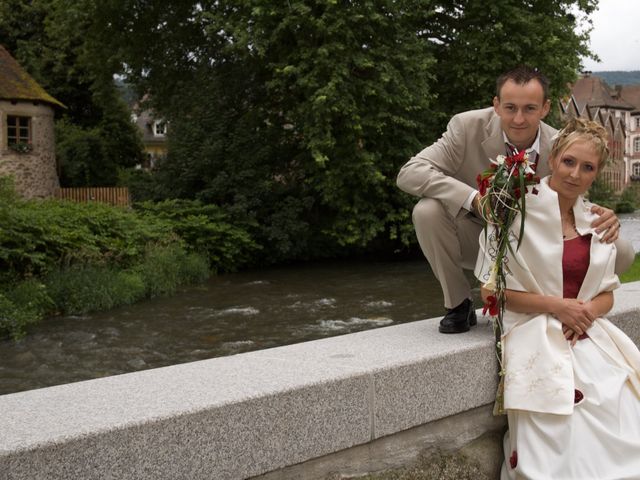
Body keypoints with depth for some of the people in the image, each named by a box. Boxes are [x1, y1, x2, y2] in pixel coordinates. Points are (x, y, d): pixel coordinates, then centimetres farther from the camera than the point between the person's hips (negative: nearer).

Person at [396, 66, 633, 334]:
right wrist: (475, 198, -40)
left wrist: (603, 220, -30)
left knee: (621, 252, -16)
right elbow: (409, 173, -27)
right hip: (476, 240, -1)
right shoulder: (468, 127, -20)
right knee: (427, 211, -31)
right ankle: (458, 305, -8)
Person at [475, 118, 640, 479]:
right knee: (560, 423, -27)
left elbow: (607, 294, 17)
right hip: (536, 331, -4)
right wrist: (556, 306, -13)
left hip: (589, 335, 5)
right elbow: (491, 289, -5)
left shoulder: (597, 221, 12)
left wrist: (589, 310, -7)